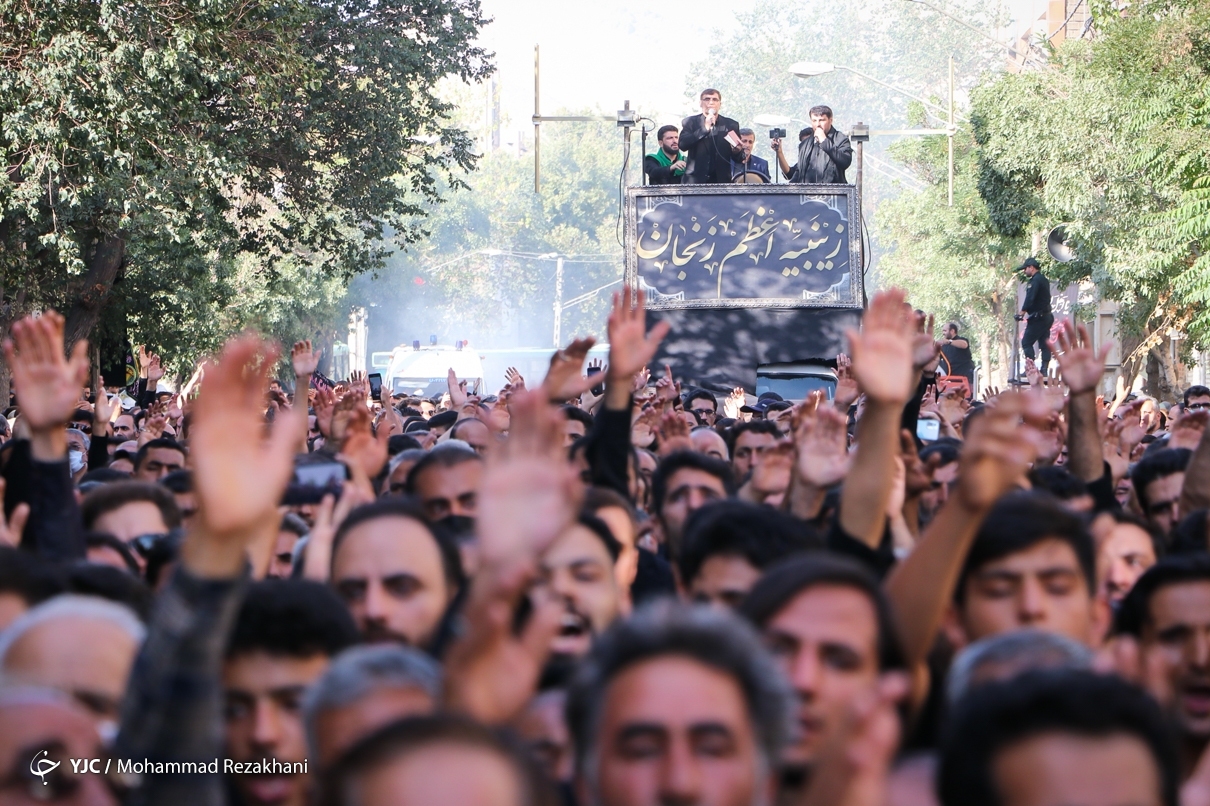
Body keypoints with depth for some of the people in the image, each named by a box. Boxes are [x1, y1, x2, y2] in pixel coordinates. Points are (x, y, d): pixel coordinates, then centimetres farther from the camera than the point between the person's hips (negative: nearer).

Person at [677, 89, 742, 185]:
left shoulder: (731, 125, 11)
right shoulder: (690, 122, 7)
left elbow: (737, 158, 13)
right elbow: (683, 144, -9)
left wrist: (737, 151, -12)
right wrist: (705, 128, -15)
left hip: (721, 181, 1)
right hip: (694, 180, -1)